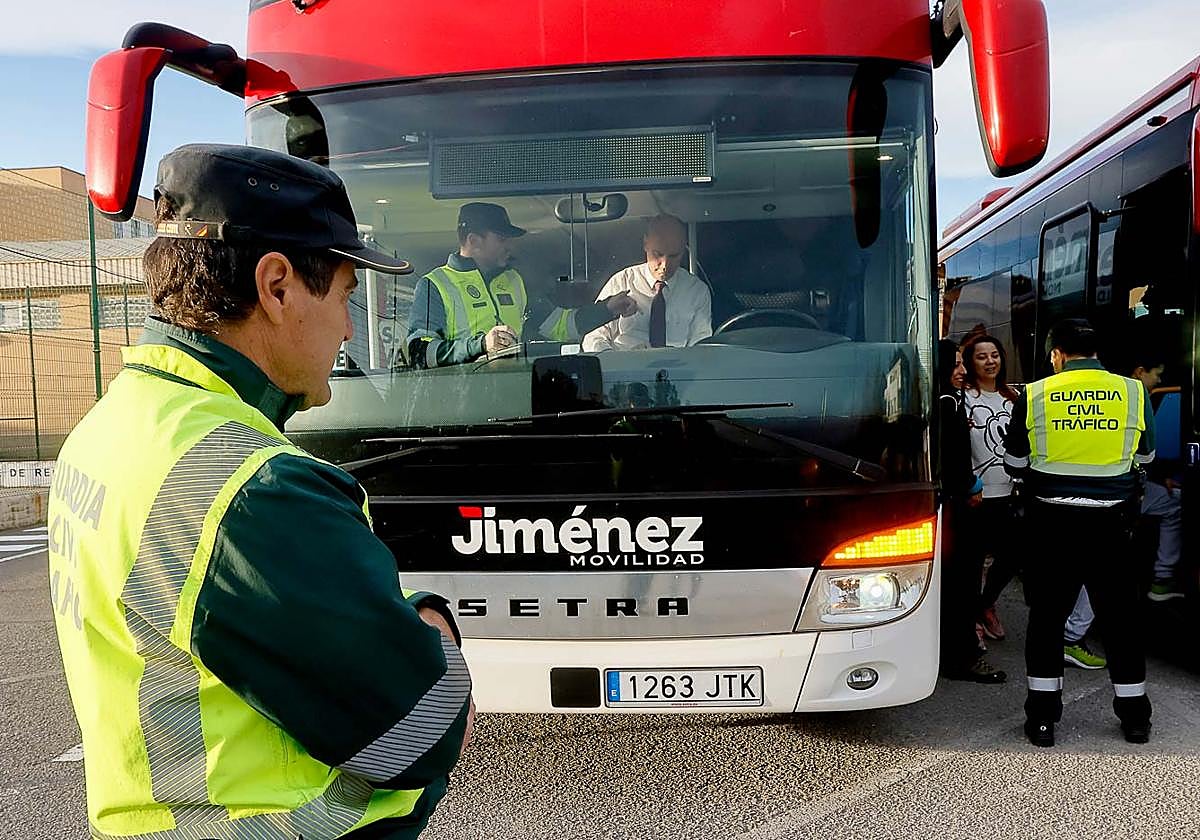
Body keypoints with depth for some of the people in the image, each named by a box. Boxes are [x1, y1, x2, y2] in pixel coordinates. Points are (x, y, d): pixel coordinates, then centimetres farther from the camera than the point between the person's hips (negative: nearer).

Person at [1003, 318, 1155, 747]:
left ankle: (1043, 717, 14)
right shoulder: (1133, 391, -1)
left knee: (1047, 616, 8)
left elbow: (1015, 463, 3)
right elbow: (1145, 456, 12)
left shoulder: (1034, 395, -4)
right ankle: (1134, 717, 25)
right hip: (1112, 522, 1)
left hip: (1051, 521, -1)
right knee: (1121, 616, 13)